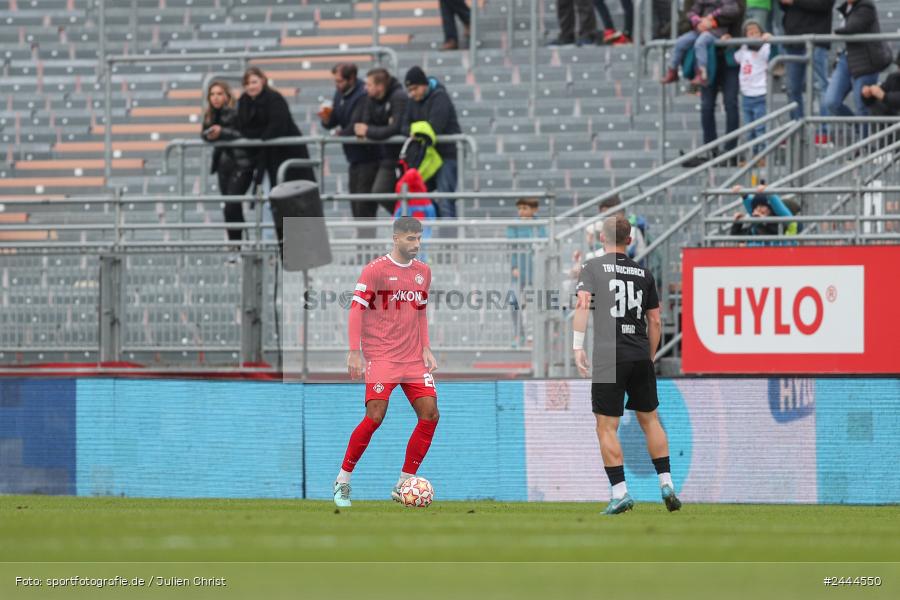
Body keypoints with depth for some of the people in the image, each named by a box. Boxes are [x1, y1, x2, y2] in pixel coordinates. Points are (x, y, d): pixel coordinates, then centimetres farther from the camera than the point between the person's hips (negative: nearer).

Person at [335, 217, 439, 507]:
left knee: (430, 415, -5)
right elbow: (356, 309, -8)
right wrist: (355, 353, -15)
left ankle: (403, 485, 5)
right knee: (375, 416, -16)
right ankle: (343, 481, -1)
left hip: (413, 358, 6)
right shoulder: (375, 269, -6)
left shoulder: (423, 271, 13)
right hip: (380, 357, -6)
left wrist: (426, 349, 14)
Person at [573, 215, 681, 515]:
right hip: (640, 355, 4)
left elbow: (582, 305, -13)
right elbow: (655, 320, 12)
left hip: (608, 357, -4)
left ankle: (620, 493, -6)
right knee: (649, 419, 17)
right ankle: (666, 484, 14)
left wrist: (578, 347, -12)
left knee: (606, 426, 1)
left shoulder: (592, 267, 1)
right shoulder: (643, 273, 11)